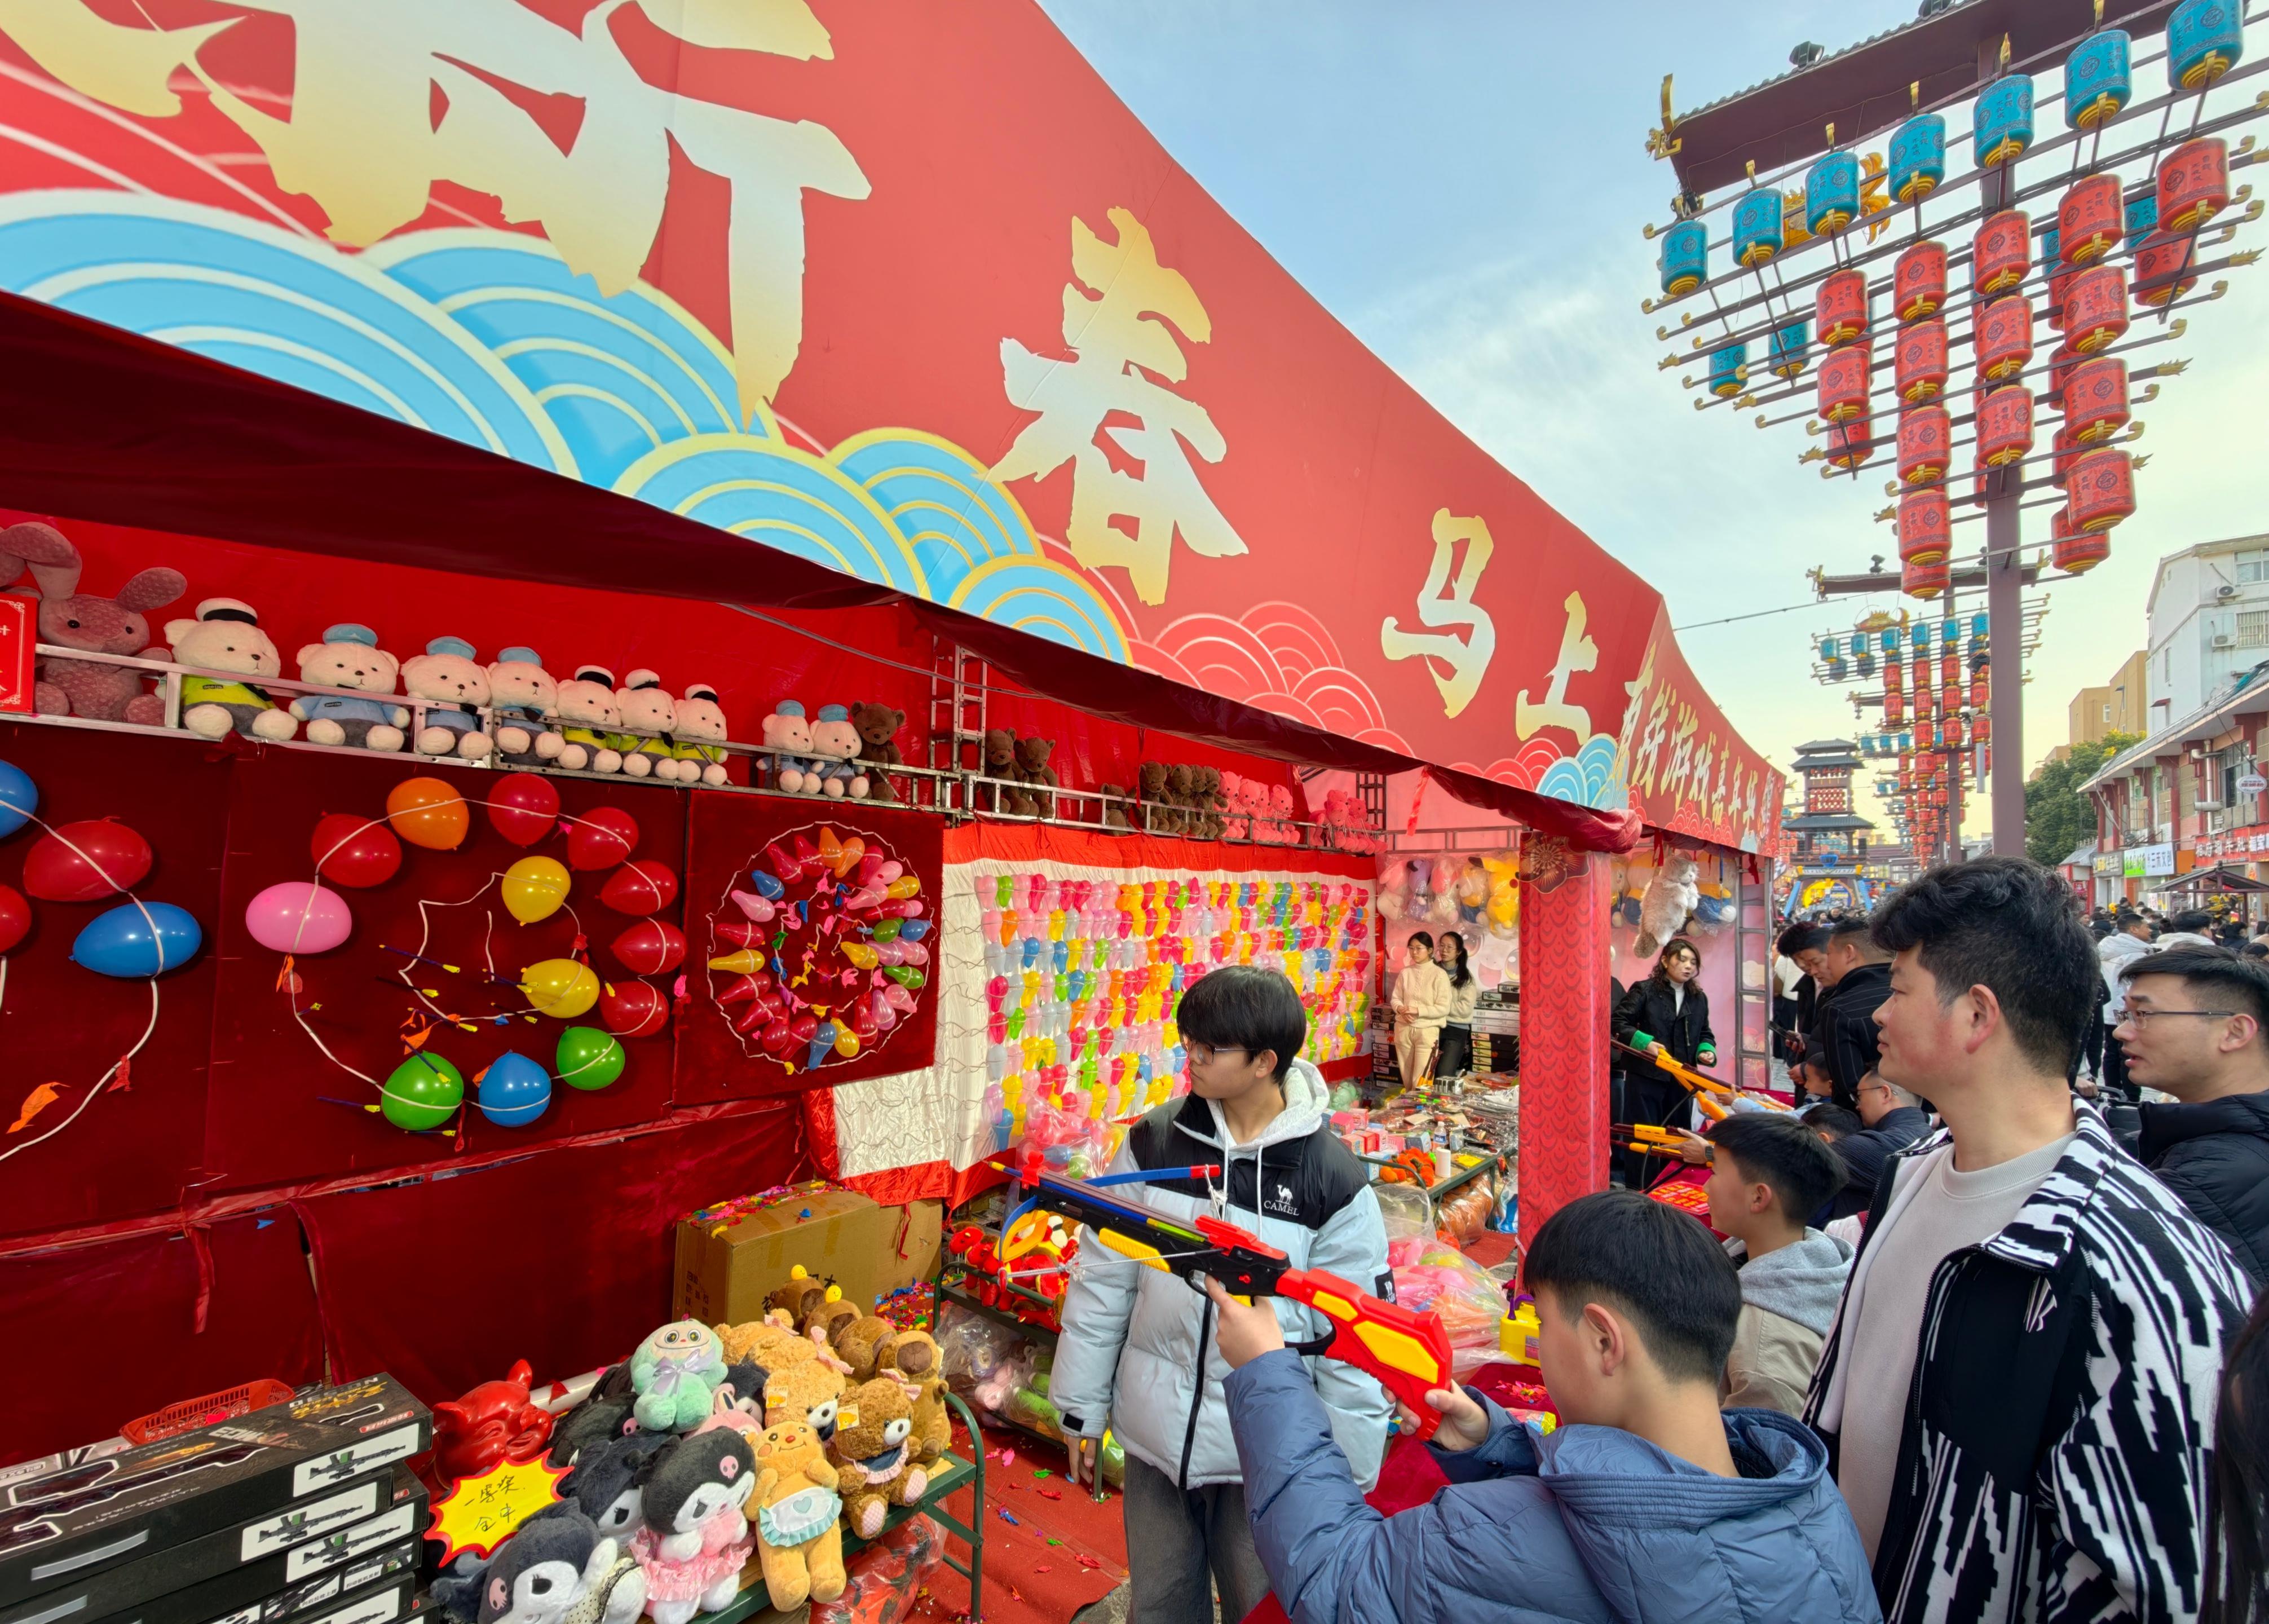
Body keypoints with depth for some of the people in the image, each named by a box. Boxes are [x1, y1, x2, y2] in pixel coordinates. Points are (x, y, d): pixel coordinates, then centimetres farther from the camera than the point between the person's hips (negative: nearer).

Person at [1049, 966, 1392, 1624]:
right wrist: (1082, 1408, 4)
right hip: (1155, 1436, 3)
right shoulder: (1153, 1142, -9)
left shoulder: (1332, 1179, -16)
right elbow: (1102, 1284, -1)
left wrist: (1348, 1478, -4)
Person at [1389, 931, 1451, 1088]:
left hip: (1427, 1031, -4)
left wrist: (1418, 1010, -20)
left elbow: (1444, 1008, -11)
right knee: (1407, 1079, 13)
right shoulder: (1405, 972, 5)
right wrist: (1401, 1009, -14)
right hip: (1404, 1029, 4)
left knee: (1420, 1082, -6)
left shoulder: (1439, 975, -8)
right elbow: (1396, 998, 8)